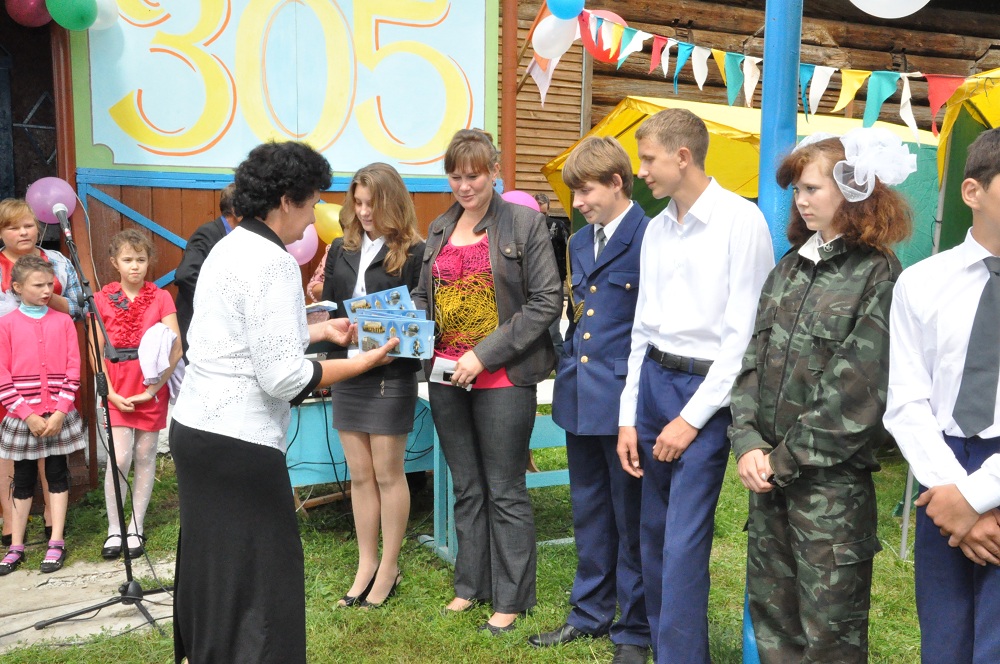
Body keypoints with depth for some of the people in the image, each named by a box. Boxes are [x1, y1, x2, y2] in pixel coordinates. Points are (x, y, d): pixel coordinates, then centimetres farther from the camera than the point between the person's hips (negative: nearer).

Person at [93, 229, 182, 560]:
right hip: (117, 392, 0)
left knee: (145, 457, 6)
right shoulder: (102, 300, 2)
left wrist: (153, 389, -11)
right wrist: (110, 392, -7)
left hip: (152, 390, 0)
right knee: (118, 459, -7)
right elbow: (96, 353, 3)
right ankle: (114, 529, 9)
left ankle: (136, 529, 18)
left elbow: (176, 348, -6)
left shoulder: (161, 298, 0)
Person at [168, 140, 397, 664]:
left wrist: (320, 331, 21)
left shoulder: (230, 247, 12)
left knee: (212, 567, 22)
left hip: (194, 426, 10)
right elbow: (284, 378, -21)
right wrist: (364, 362, -12)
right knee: (260, 584, 0)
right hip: (237, 443, -10)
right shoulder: (273, 264, -17)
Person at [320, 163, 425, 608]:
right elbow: (328, 308, 13)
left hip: (391, 376, -5)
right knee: (360, 475, 11)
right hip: (346, 374, 5)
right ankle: (366, 565, 23)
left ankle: (389, 568, 18)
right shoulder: (341, 250, 10)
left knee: (388, 474, 5)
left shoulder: (413, 253, -6)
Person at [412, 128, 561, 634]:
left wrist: (485, 354, -16)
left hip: (502, 378, -5)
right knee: (466, 488, 16)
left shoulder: (523, 222, -6)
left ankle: (510, 598, 18)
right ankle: (470, 585, 30)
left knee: (504, 492, 4)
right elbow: (423, 297, 19)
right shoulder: (440, 229, 12)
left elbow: (547, 301, -11)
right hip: (446, 375, 6)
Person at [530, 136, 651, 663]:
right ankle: (590, 613, 34)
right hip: (579, 398, 8)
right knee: (588, 514, 18)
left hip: (624, 399, -7)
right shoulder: (579, 242, 13)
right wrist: (569, 362, 11)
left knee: (631, 519, 7)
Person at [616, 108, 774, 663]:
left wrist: (692, 418, -13)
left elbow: (744, 333, -13)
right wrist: (628, 416, 9)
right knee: (653, 532, 13)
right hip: (653, 378, 7)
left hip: (707, 388, -7)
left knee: (684, 540, -7)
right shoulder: (656, 229, 10)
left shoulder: (740, 221, -10)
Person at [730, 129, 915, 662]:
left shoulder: (880, 278, -9)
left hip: (833, 480, -6)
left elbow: (857, 394, -14)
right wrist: (749, 443, -5)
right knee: (771, 616, 17)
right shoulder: (789, 269, 11)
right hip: (768, 475, 6)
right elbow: (754, 361, 8)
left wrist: (785, 459, -11)